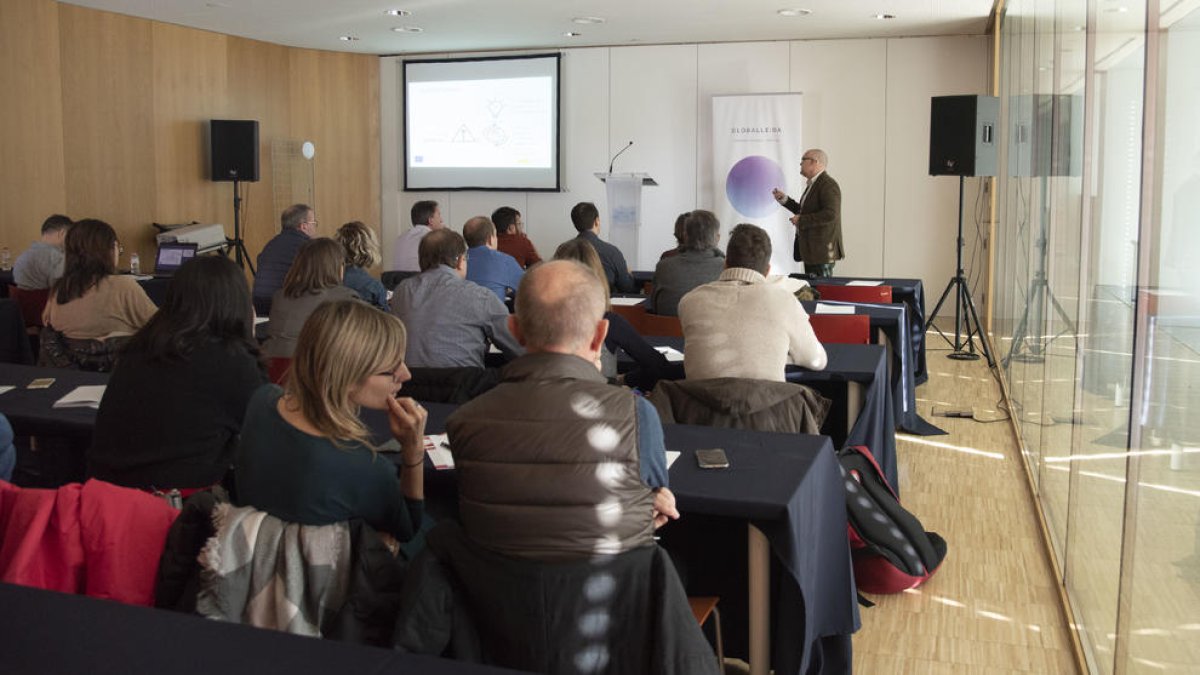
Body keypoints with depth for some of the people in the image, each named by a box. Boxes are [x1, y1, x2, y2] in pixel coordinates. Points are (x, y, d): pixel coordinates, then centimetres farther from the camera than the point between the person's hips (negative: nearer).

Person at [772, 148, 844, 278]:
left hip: (822, 249, -10)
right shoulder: (812, 184, 16)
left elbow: (830, 214, -25)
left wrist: (801, 220, -20)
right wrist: (784, 199, 15)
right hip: (810, 248, 10)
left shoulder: (828, 185, -15)